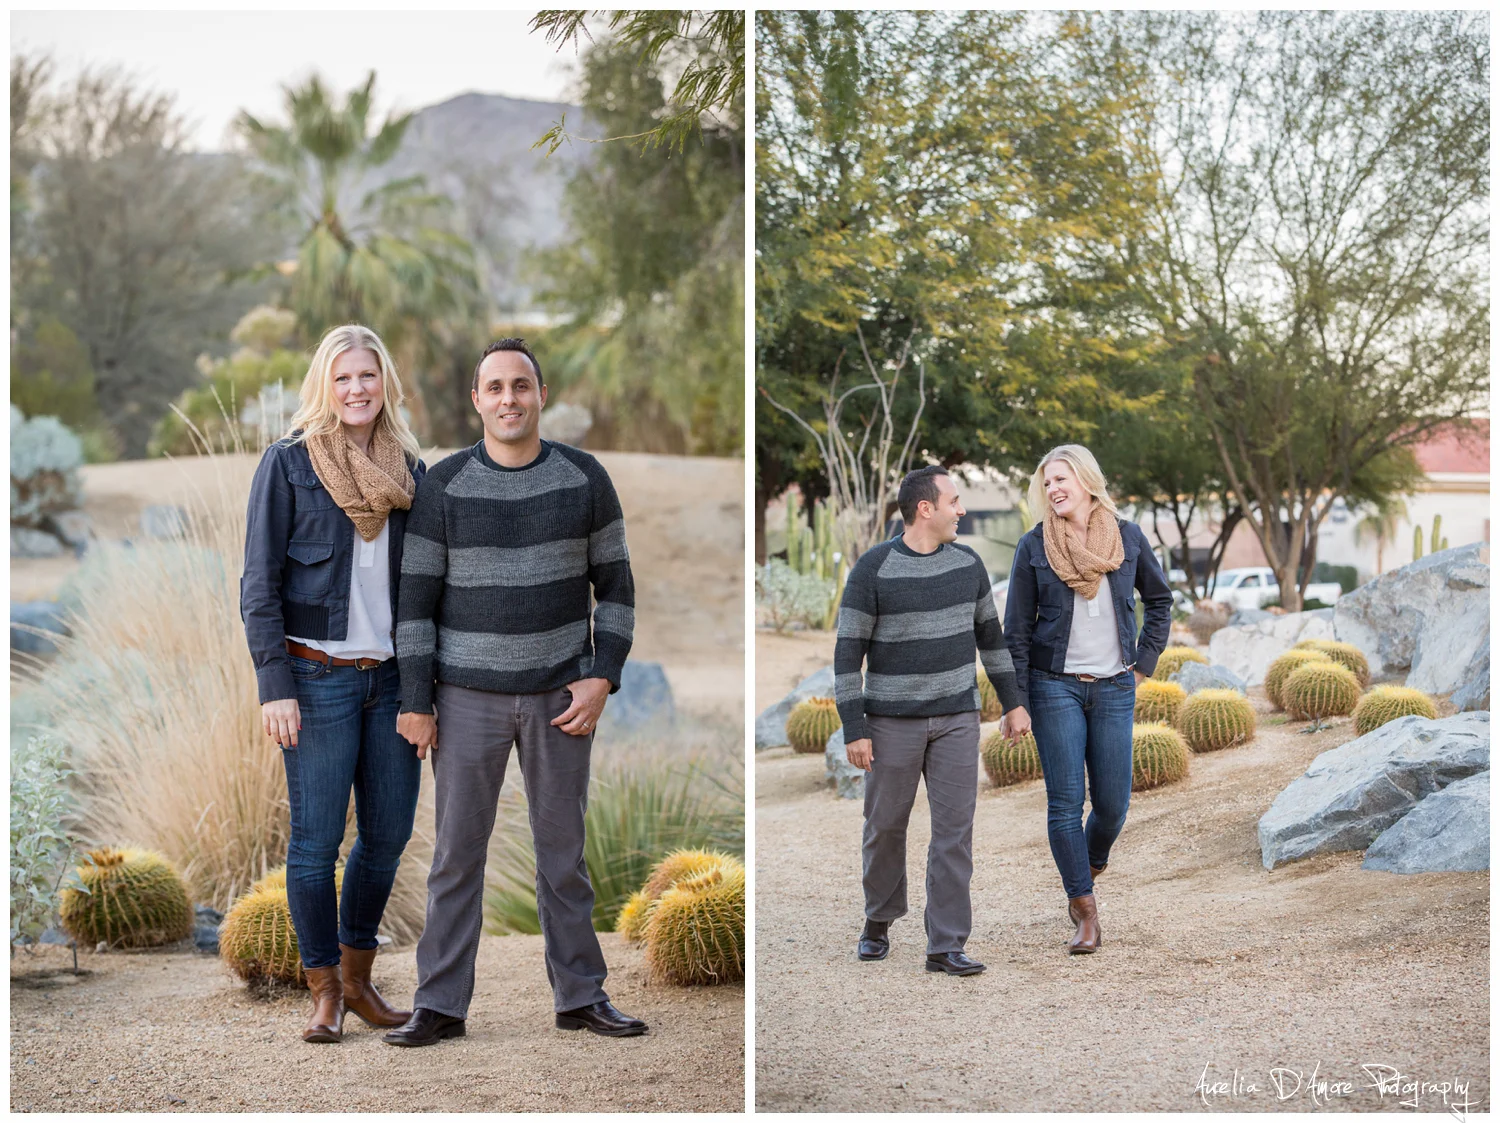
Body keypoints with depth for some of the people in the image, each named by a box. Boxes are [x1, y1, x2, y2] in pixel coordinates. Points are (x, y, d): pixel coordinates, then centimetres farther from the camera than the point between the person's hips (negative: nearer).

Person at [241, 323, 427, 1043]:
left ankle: (357, 975, 24)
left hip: (393, 678, 4)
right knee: (317, 840, -1)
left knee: (389, 833, 7)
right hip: (319, 678, -4)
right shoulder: (288, 463, -2)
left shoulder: (409, 470, 11)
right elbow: (260, 584, -4)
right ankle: (324, 990, 13)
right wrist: (275, 684, -11)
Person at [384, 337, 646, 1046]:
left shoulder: (584, 479, 0)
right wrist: (414, 703, -5)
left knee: (563, 848, 8)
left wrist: (603, 678, -5)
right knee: (457, 851, 1)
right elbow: (416, 597, -2)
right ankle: (440, 1005, 8)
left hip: (559, 695, 1)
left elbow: (614, 586, 6)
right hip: (468, 696, -1)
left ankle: (580, 995, 18)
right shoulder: (444, 487, -3)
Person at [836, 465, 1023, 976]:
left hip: (956, 717, 3)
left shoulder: (967, 563, 2)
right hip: (893, 719, -3)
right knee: (885, 825, 8)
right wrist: (853, 729, -14)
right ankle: (879, 920, 32)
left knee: (955, 829, -3)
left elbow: (989, 634, 13)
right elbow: (849, 651, -10)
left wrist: (1012, 701, 13)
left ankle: (945, 946, 0)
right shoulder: (873, 569, -12)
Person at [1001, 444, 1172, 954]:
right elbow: (1017, 630, -1)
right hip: (1055, 684, -2)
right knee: (1066, 801, -5)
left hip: (1113, 688, 2)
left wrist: (1143, 663, 8)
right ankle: (1085, 912, 3)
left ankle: (1088, 865, 32)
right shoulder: (1033, 546, -3)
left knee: (1112, 803, 1)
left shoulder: (1127, 537, 2)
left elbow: (1160, 600, 17)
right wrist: (1015, 704, -6)